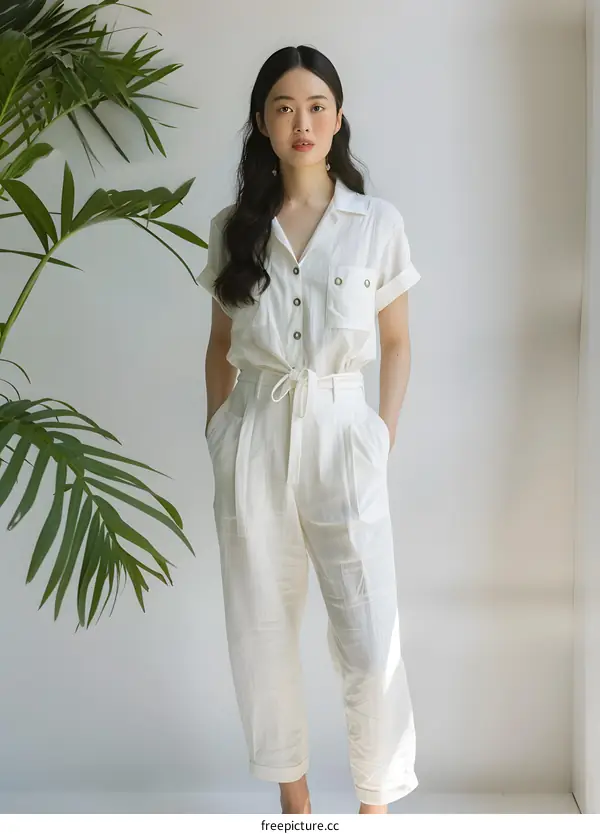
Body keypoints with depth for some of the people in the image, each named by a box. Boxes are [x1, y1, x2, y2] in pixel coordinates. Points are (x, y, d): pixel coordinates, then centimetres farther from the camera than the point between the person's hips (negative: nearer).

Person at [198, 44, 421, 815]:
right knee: (261, 632, 9)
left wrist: (385, 437, 0)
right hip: (255, 441, 2)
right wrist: (217, 437, 7)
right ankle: (292, 795, 30)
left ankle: (376, 804, 20)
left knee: (370, 643, -4)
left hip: (341, 437, -2)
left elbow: (396, 344, 7)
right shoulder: (232, 228, 5)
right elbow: (220, 345, 12)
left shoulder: (379, 223, 0)